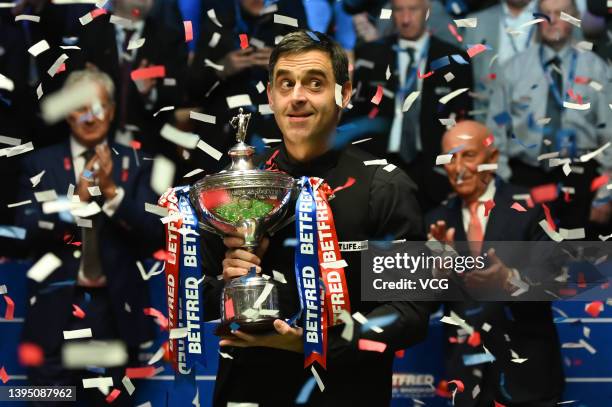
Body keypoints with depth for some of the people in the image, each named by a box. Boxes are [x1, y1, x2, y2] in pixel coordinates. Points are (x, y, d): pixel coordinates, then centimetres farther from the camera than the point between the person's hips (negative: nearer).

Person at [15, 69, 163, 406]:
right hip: (55, 312, -1)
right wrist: (76, 198, -19)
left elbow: (153, 237, -3)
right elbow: (26, 233, -6)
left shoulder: (135, 165, 6)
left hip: (115, 314, 1)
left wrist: (112, 191, -16)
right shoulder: (40, 164, 4)